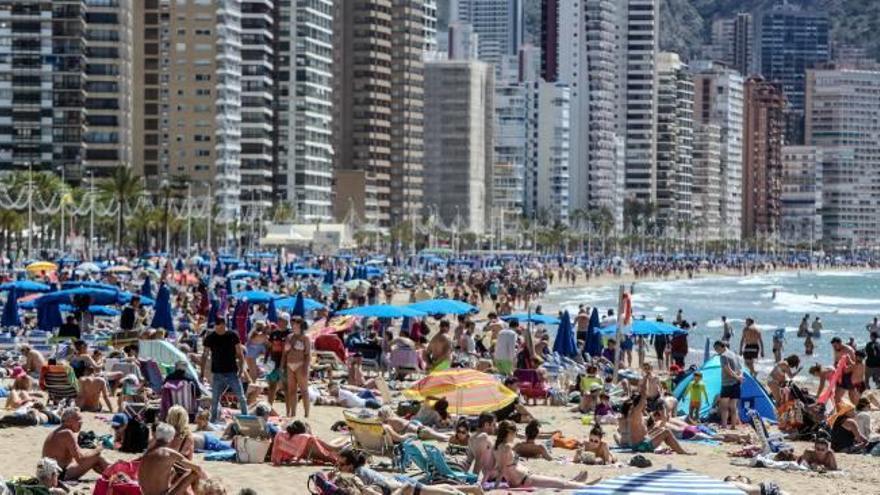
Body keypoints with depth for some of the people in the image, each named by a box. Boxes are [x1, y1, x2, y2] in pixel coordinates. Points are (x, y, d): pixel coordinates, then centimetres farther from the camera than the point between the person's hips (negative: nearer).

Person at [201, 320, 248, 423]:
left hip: (232, 373, -1)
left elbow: (240, 354, 0)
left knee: (241, 398, -1)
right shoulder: (210, 338, -1)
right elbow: (205, 356, 5)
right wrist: (202, 374, 1)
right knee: (214, 400, 2)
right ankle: (213, 421, 11)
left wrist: (241, 370, -9)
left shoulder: (233, 336, -3)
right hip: (217, 374, 1)